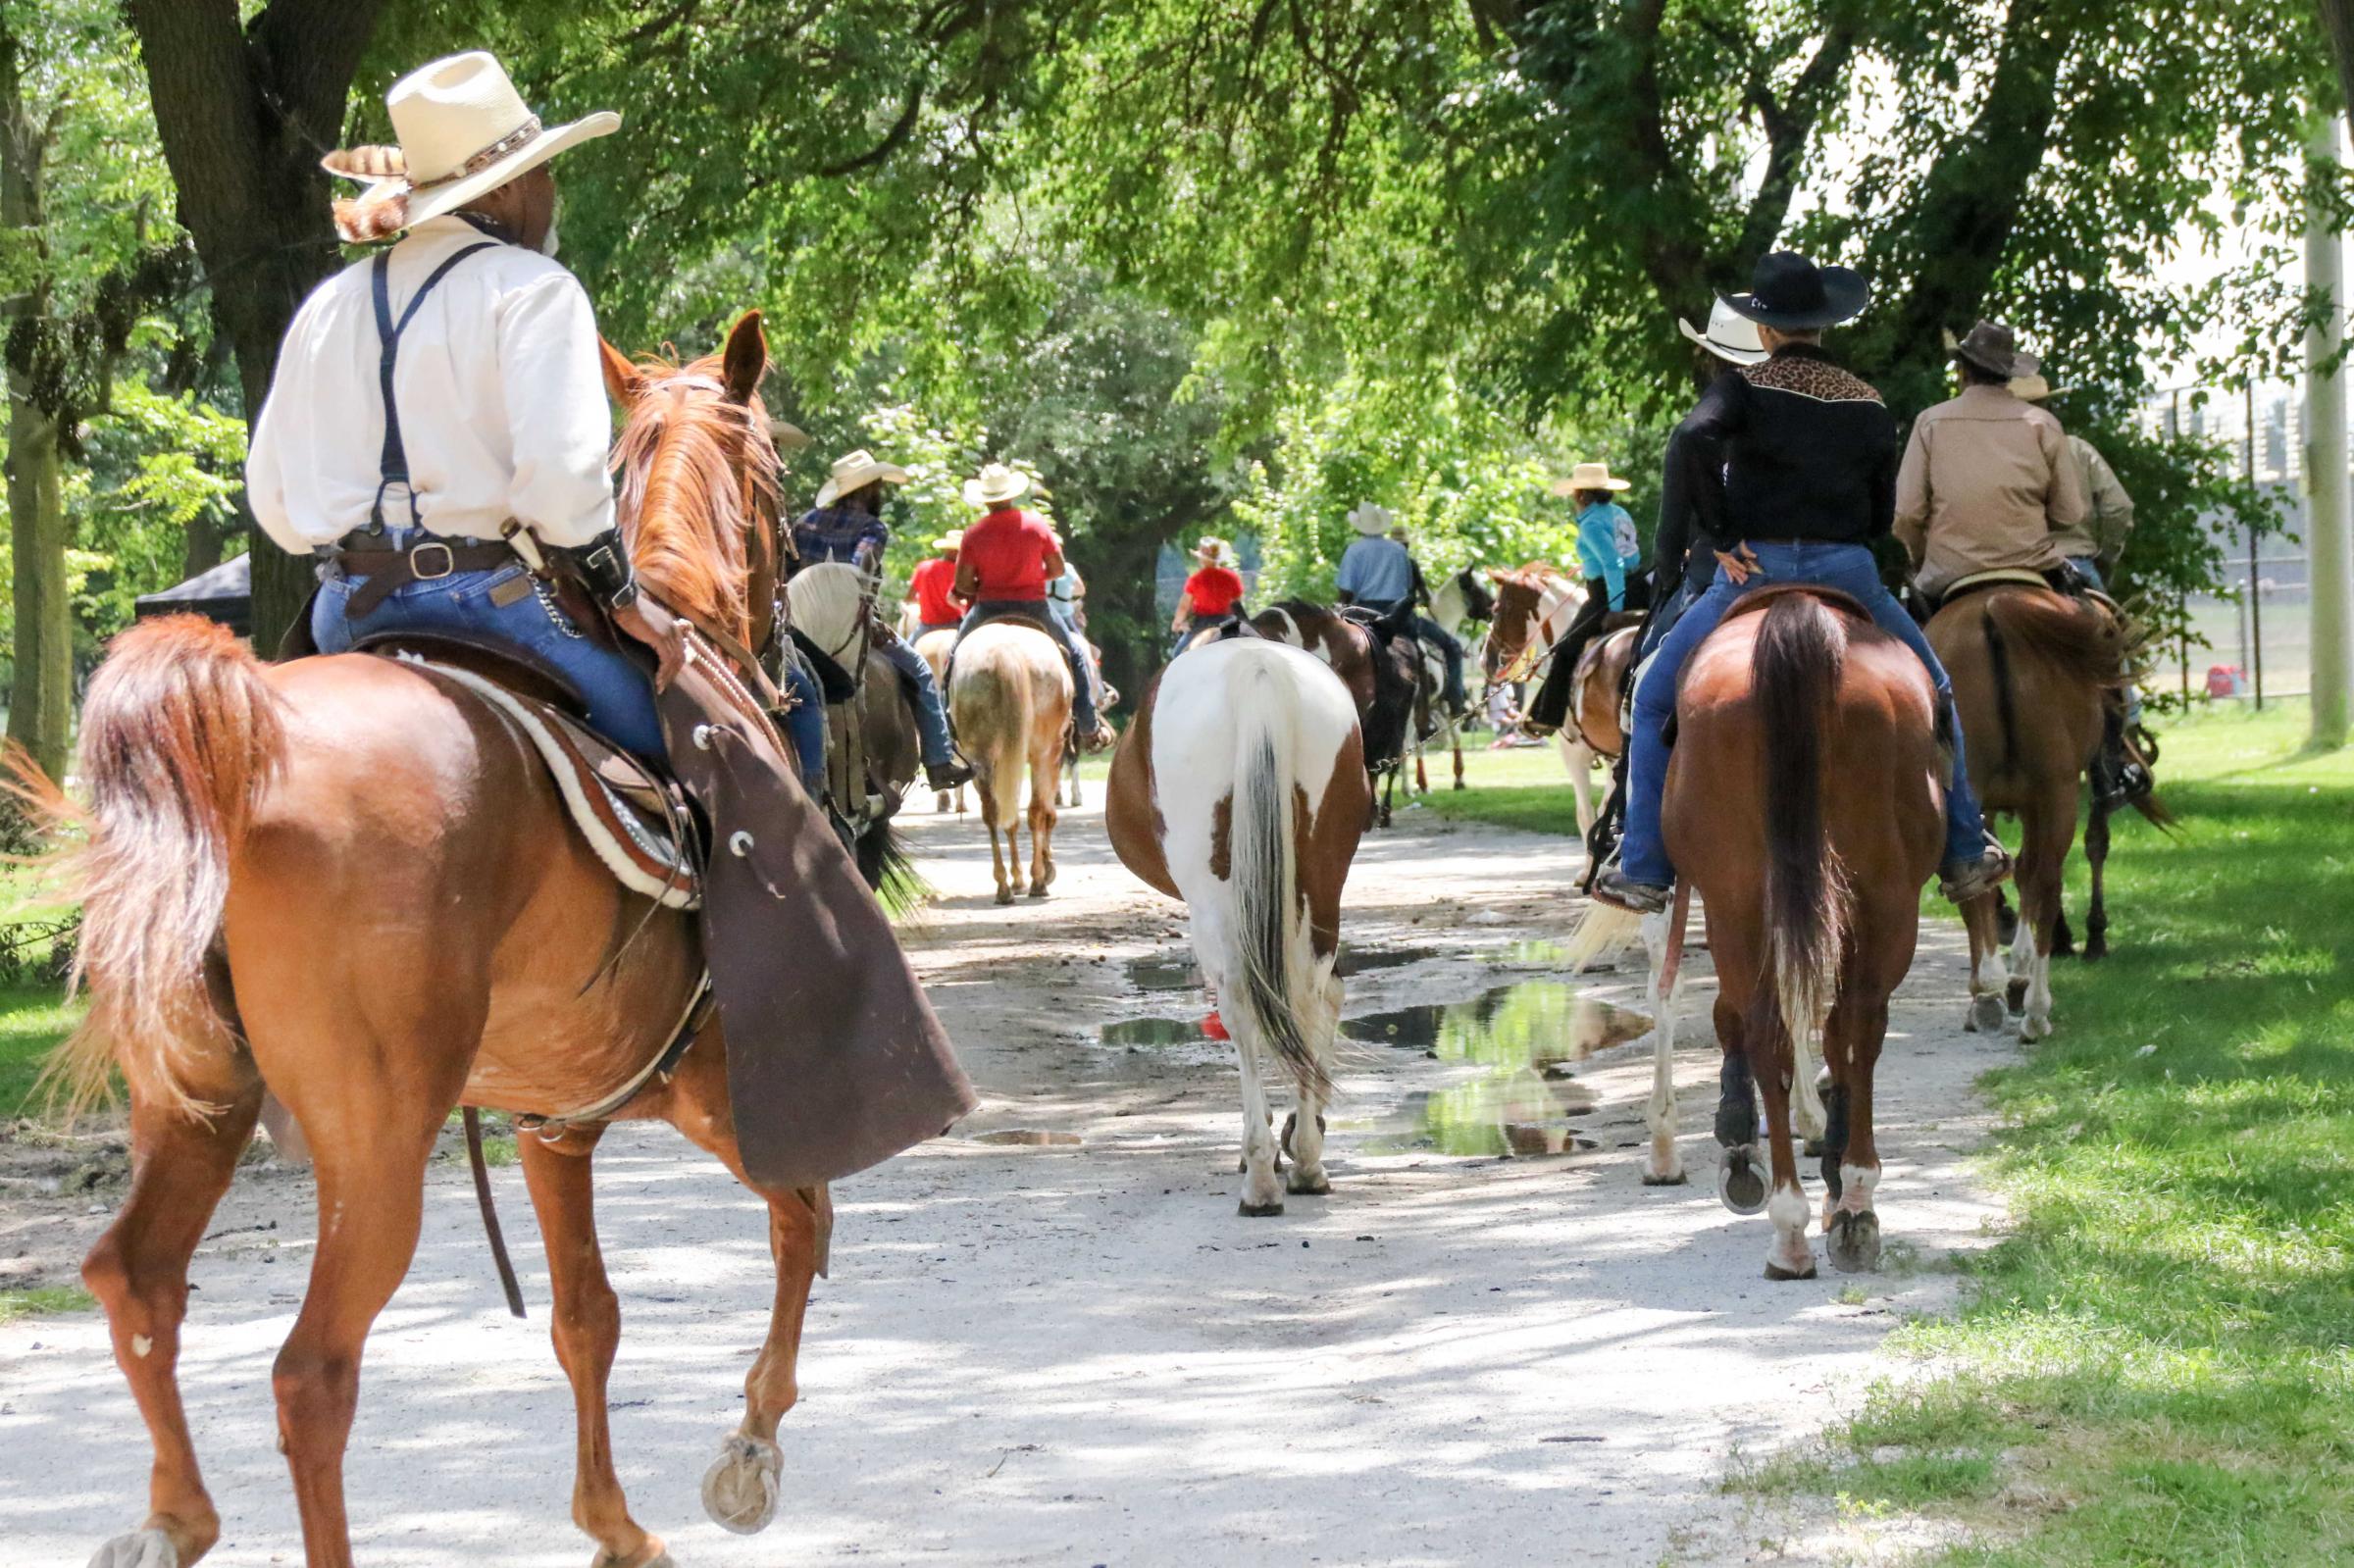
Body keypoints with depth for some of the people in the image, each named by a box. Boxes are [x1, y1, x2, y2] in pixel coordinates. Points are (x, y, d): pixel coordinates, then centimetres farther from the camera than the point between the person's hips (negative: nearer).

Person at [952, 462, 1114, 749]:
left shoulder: (974, 534, -9)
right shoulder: (1036, 525, -7)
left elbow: (962, 583, -8)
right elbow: (1058, 569, -3)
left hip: (988, 608, 0)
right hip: (1033, 606, 0)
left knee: (956, 657, 25)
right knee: (1075, 652, 20)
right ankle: (1089, 727, 17)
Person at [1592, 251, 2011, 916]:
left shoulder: (1744, 387, -2)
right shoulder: (1869, 404, 9)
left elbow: (1695, 444, -22)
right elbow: (1883, 515, 10)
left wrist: (1723, 538, -15)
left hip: (1756, 570, -2)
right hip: (1850, 573, 3)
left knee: (1654, 699, 13)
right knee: (1933, 692, 25)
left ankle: (1644, 870, 7)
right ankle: (1963, 854, 23)